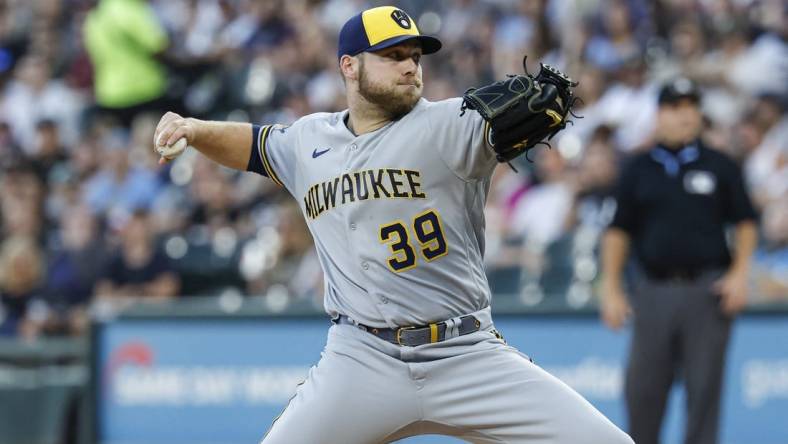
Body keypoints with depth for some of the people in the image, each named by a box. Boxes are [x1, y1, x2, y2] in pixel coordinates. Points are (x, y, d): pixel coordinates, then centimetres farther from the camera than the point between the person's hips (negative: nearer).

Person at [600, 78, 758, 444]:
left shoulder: (719, 166, 8)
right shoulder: (638, 170, 10)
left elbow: (745, 222, 8)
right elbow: (618, 231, 10)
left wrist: (739, 273, -5)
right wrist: (611, 289, 3)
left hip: (708, 290, -1)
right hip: (654, 290, 1)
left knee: (704, 387, -2)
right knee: (642, 388, -1)